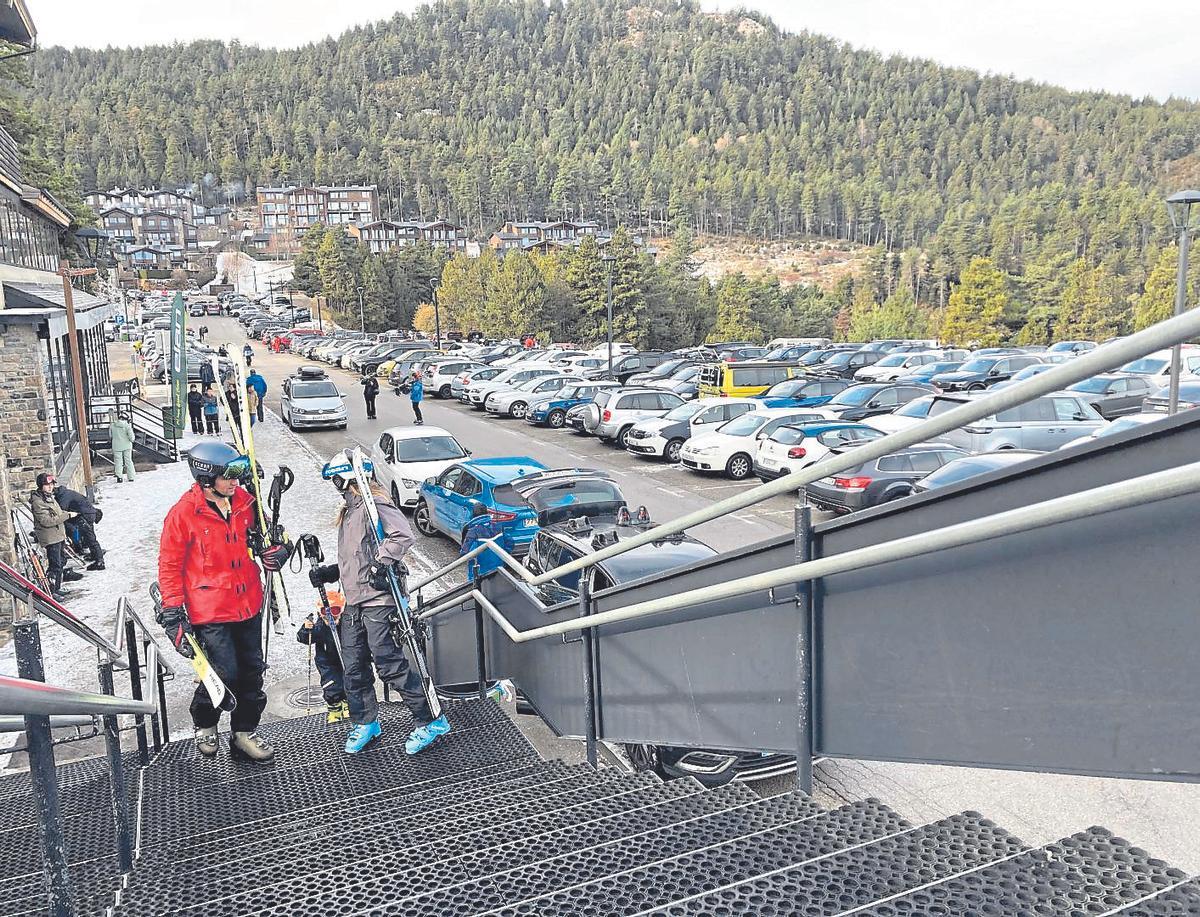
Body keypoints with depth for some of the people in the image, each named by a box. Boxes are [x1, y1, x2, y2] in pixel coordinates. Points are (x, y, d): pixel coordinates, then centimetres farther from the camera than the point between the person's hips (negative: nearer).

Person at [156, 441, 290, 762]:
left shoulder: (243, 501, 2)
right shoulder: (183, 513, -12)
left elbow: (259, 537, 19)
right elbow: (170, 565, -6)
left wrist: (276, 551, -3)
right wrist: (173, 610, -10)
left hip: (248, 605, 6)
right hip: (210, 611, -6)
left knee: (252, 672, 11)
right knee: (225, 674, -7)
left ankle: (243, 734, 28)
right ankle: (204, 724, 24)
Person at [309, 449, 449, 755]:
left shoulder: (374, 504, -10)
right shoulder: (348, 510, 22)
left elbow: (403, 535, -25)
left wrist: (382, 564, -28)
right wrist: (327, 572, 18)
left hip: (377, 599, -9)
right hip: (352, 603, 9)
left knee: (389, 663, -9)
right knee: (354, 667, 11)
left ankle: (431, 721, 0)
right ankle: (366, 723, 27)